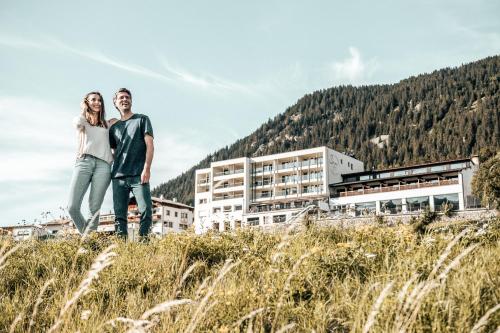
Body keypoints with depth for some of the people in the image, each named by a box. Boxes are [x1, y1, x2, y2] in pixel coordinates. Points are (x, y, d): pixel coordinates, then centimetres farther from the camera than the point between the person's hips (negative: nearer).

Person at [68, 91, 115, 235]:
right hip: (84, 162, -1)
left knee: (94, 208, -12)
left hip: (103, 164, 1)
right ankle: (84, 236, 6)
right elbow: (78, 123, -2)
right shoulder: (82, 121, 21)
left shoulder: (107, 124, 28)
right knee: (73, 207, -12)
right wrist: (84, 109, 13)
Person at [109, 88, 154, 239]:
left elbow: (150, 145, 0)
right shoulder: (114, 127, 22)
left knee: (146, 210, -14)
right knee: (119, 214, 0)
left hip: (138, 175, -4)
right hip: (118, 176, 4)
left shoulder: (142, 119, 11)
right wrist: (112, 172, 8)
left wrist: (147, 168, -12)